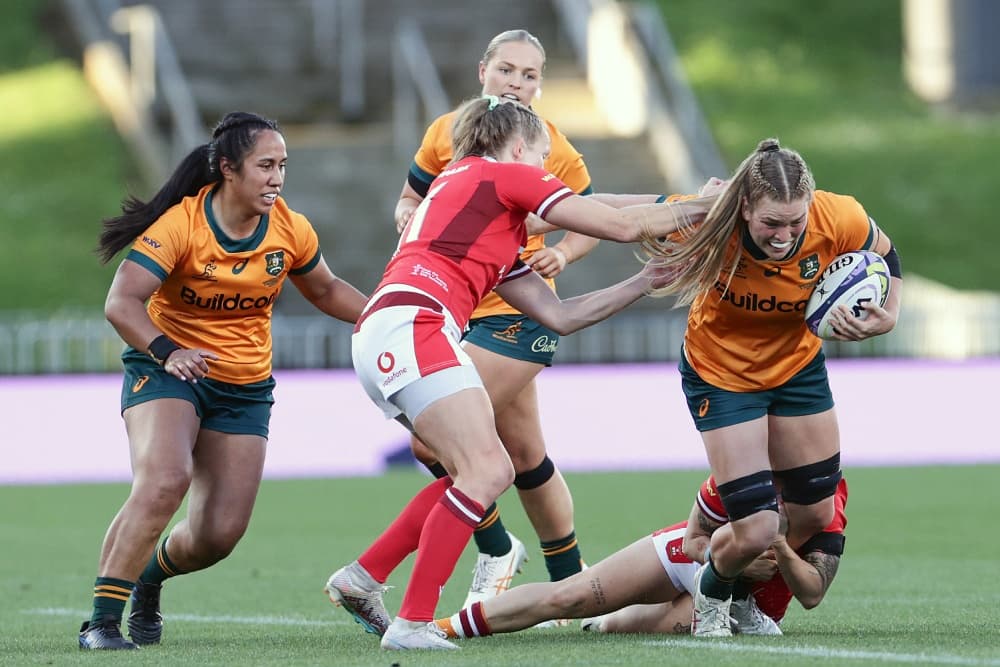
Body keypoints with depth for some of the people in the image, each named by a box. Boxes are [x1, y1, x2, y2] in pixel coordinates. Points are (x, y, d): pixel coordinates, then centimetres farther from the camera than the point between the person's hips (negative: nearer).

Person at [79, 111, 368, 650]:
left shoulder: (291, 231, -3)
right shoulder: (179, 224, -19)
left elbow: (326, 291, 16)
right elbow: (121, 303, -24)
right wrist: (167, 352, -40)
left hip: (245, 388, 5)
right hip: (166, 369, -5)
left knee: (219, 534, -3)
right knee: (164, 481, -32)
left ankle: (148, 579, 31)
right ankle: (102, 620, -25)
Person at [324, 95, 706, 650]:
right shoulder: (501, 174, 7)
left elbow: (559, 315, 30)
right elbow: (622, 225, 5)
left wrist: (645, 281, 33)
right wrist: (698, 208, 19)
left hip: (381, 343, 10)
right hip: (411, 323, -10)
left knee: (487, 474, 14)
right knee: (485, 473, -15)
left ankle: (362, 578, 14)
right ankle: (413, 624, -20)